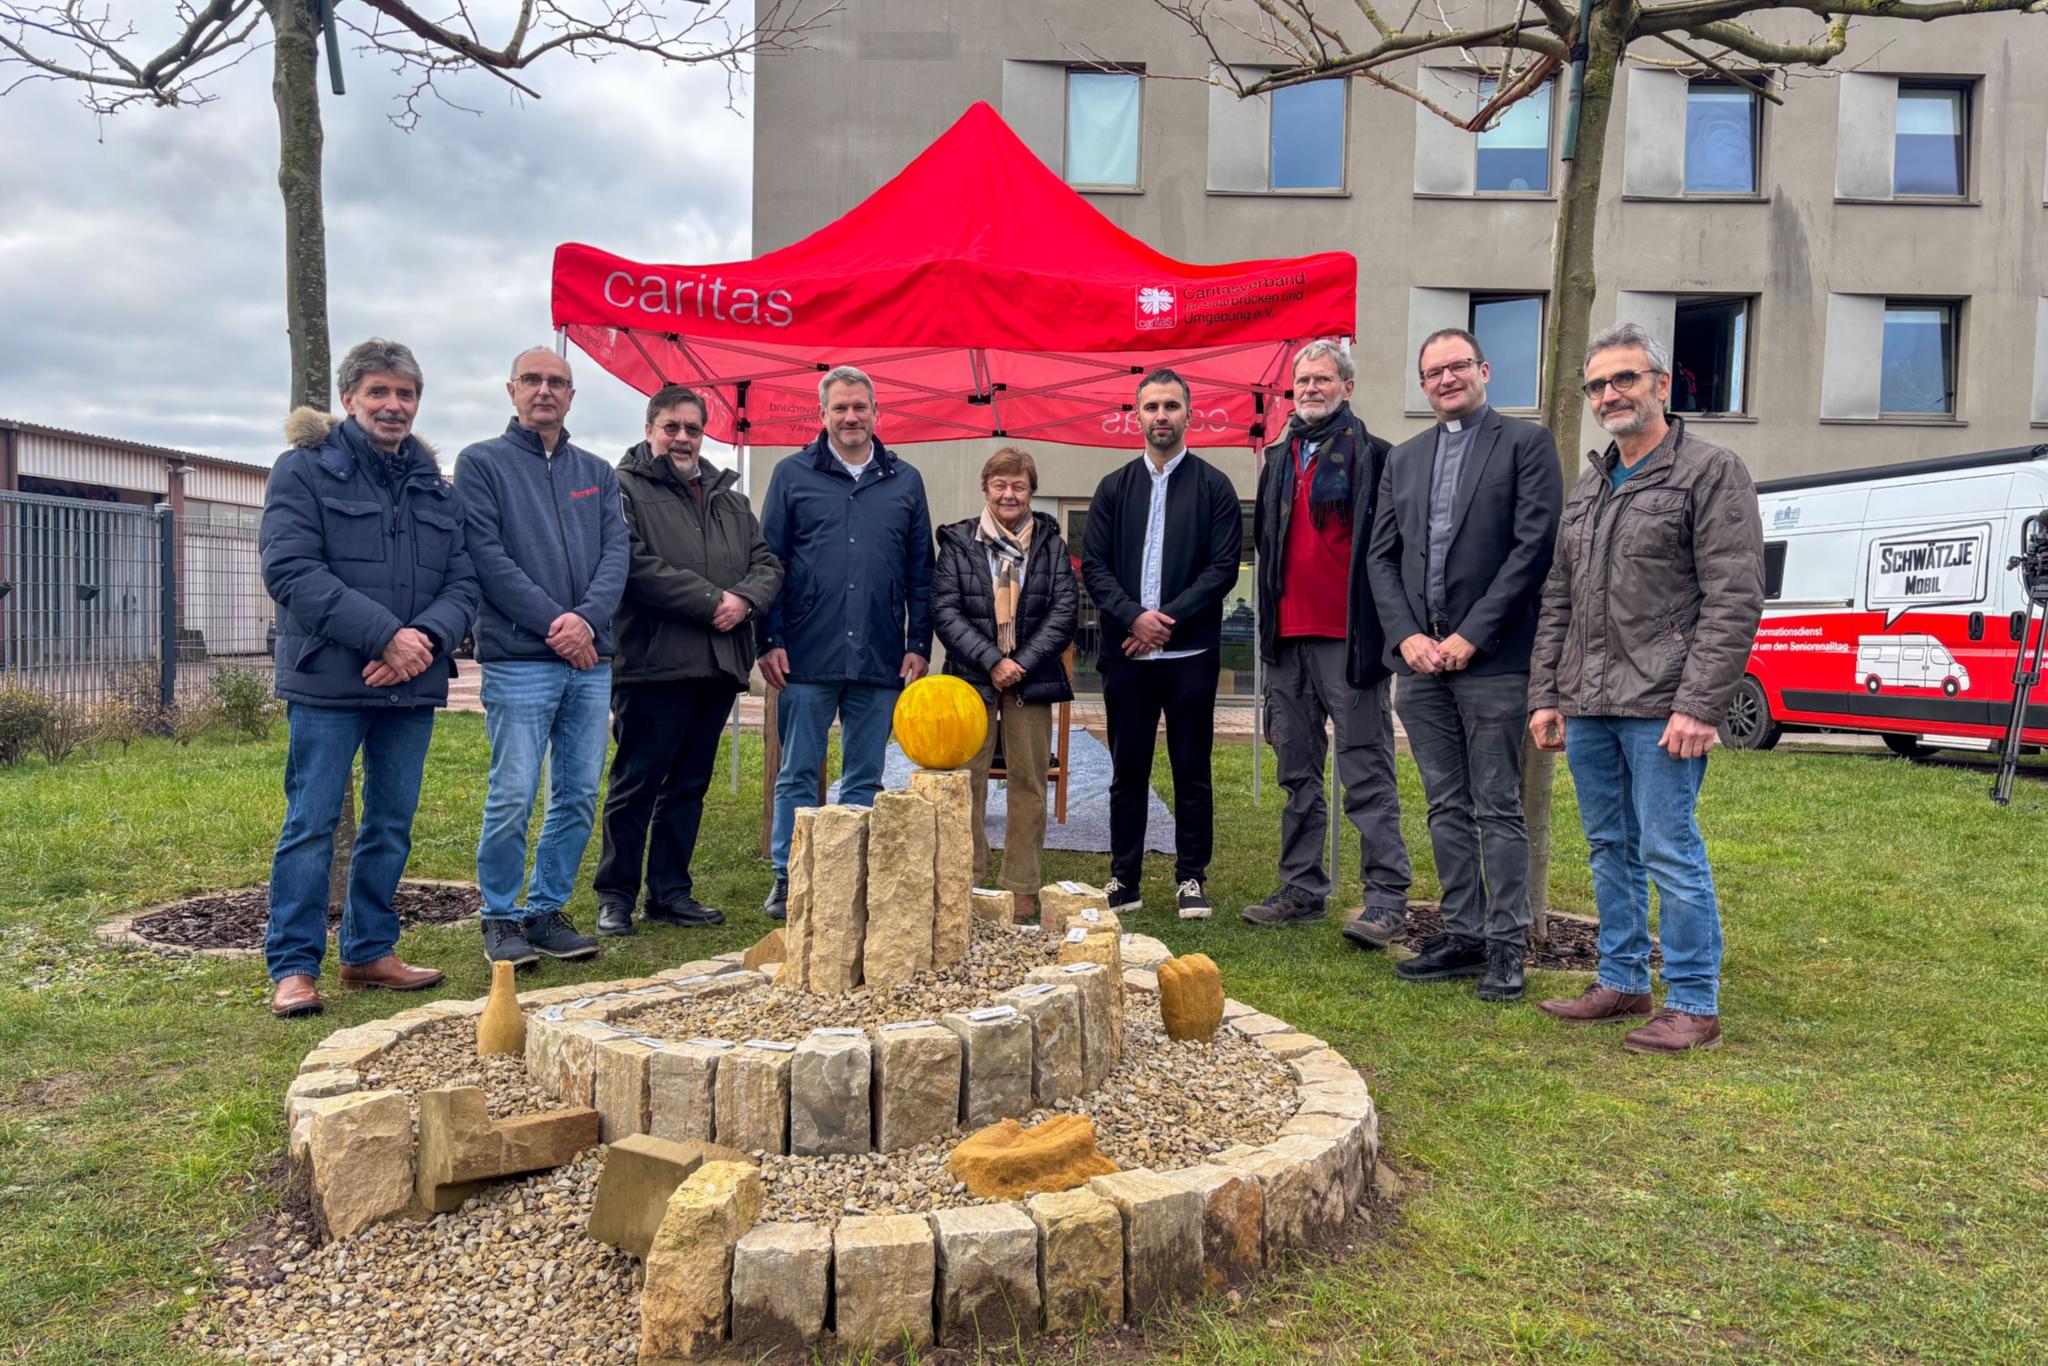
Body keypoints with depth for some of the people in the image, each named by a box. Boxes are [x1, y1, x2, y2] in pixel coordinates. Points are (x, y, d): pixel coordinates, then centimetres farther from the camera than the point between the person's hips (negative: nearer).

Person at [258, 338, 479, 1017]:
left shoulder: (434, 485, 15)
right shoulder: (304, 469, 0)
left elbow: (463, 581, 9)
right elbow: (291, 571, -12)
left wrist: (428, 638, -12)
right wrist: (385, 635, -20)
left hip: (414, 683, 5)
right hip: (329, 681, -5)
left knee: (392, 824, 11)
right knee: (312, 823, -1)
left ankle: (369, 951, 24)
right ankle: (293, 965, 9)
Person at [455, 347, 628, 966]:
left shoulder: (597, 472, 17)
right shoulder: (481, 463, 4)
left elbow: (616, 552, 5)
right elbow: (487, 556, -7)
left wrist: (587, 618, -12)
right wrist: (552, 623, -13)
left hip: (590, 661, 5)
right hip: (518, 660, -4)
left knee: (578, 798, 7)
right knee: (513, 797, -4)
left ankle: (547, 911, 19)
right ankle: (501, 918, 11)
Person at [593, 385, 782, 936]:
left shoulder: (727, 494, 19)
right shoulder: (625, 487, -2)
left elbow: (767, 561, 16)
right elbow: (635, 566, -16)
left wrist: (745, 598, -6)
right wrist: (711, 600, -15)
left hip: (720, 663, 7)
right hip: (653, 662, -6)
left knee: (689, 785, 12)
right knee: (636, 783, 1)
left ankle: (670, 891, 22)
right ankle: (615, 895, 13)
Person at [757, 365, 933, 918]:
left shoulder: (905, 481, 11)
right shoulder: (792, 474, 5)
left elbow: (921, 574, 11)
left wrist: (918, 644, 4)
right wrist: (769, 639, -4)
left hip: (880, 659, 2)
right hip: (807, 656, -2)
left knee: (865, 779, 9)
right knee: (797, 774, 5)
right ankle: (789, 879, 15)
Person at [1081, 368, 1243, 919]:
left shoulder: (1213, 486, 3)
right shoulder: (1114, 488, 10)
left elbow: (1223, 568, -4)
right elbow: (1093, 566, 4)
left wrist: (1169, 619, -13)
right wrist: (1133, 616, -12)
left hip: (1190, 652, -2)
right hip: (1125, 651, 2)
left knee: (1192, 770, 5)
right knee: (1127, 770, 8)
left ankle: (1191, 879, 15)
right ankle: (1123, 879, 17)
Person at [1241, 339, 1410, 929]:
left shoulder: (1373, 456, -3)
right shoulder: (1277, 458, 16)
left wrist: (1383, 627, -13)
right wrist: (1270, 623, 15)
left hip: (1349, 636, -7)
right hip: (1288, 636, 7)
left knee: (1366, 771, -4)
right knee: (1298, 772, 12)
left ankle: (1386, 895, 2)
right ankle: (1303, 888, 22)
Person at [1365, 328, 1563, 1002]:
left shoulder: (1526, 442, 1)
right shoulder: (1404, 458, 16)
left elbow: (1534, 546, -8)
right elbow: (1380, 556, 12)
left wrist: (1471, 635, -12)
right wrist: (1406, 635, -2)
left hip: (1491, 660, -5)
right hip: (1420, 657, 5)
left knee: (1498, 809, -1)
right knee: (1447, 808, 11)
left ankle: (1506, 946, 8)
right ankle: (1463, 935, 20)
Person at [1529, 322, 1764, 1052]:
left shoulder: (1711, 473, -4)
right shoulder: (1587, 487, 17)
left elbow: (1734, 601, -11)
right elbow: (1557, 601, 19)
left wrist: (1699, 706, -18)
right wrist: (1546, 694, 12)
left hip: (1661, 709, -7)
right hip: (1587, 708, 7)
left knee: (1670, 853, -3)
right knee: (1611, 850, 14)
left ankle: (1693, 1005, 9)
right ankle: (1622, 982, 26)